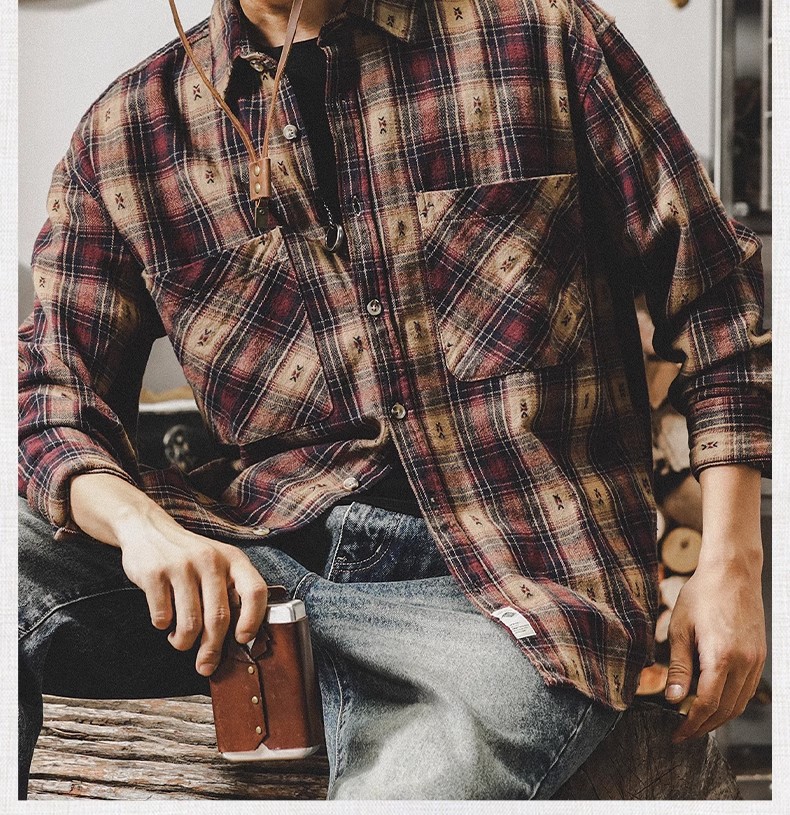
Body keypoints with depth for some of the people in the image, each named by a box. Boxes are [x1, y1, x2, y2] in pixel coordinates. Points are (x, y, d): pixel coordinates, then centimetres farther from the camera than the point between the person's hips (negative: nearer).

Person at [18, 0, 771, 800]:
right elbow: (53, 389, 8)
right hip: (248, 553, 4)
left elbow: (711, 292, 8)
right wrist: (141, 523, -16)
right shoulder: (124, 131, 11)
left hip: (514, 580, -3)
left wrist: (728, 566, 1)